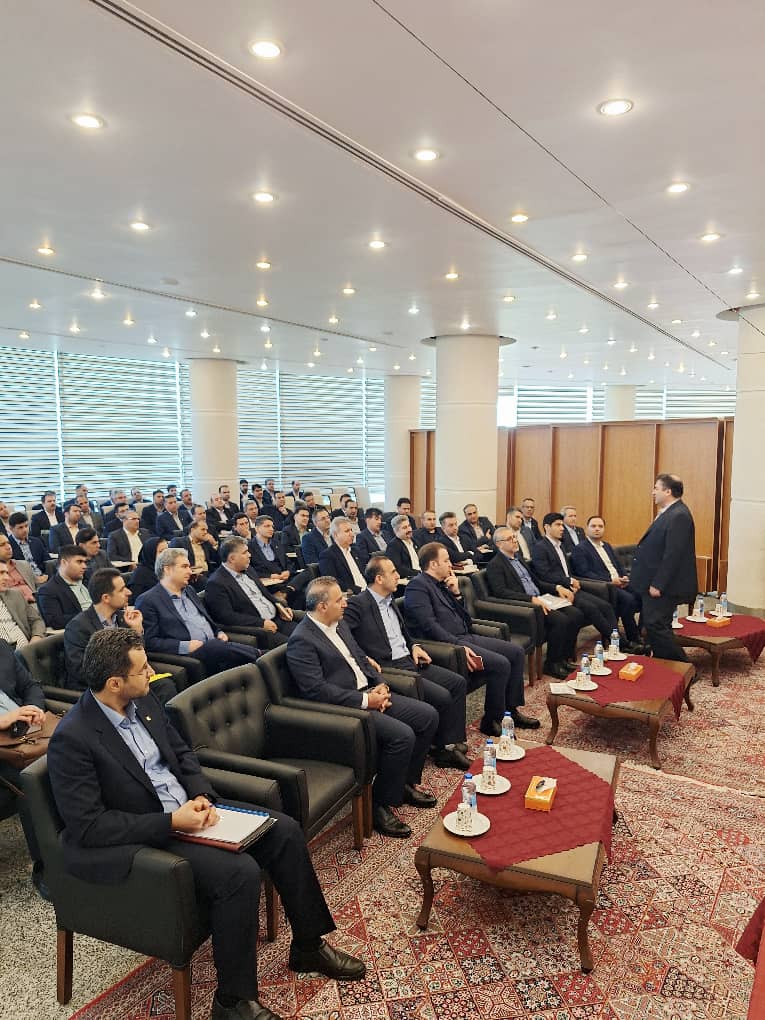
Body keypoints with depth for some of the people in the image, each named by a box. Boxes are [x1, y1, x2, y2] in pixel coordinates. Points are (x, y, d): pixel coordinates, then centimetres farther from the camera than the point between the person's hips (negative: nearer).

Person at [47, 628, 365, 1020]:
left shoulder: (143, 700, 0)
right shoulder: (72, 739, -22)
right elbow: (87, 826, -22)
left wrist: (202, 795, -7)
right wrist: (171, 822, -24)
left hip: (188, 808, 8)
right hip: (144, 835, -8)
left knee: (284, 831, -1)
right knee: (239, 871, -28)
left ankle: (308, 945, 18)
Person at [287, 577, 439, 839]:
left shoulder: (340, 624, 11)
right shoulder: (301, 640, -16)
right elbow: (316, 690, -22)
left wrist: (380, 685, 1)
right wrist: (365, 700, -21)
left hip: (369, 694, 9)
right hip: (344, 708, -9)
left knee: (428, 716, 2)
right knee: (402, 735, -25)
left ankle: (406, 782, 19)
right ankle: (380, 806, -6)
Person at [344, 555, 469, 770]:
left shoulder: (390, 601, 15)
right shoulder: (358, 605, -12)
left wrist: (414, 646, 9)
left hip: (409, 661, 9)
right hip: (389, 669, -9)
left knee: (458, 683, -1)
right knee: (442, 697, -20)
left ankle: (452, 744, 3)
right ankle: (442, 749, 3)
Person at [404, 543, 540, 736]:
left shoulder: (441, 584, 17)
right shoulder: (417, 586, -11)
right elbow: (429, 625, -21)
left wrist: (456, 593, 6)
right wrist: (459, 646, -25)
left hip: (465, 637, 10)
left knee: (516, 652, 5)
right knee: (501, 664, -22)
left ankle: (511, 709, 13)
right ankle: (491, 721, -7)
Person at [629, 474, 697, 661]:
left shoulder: (679, 516, -19)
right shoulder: (670, 513, 14)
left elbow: (673, 554, -23)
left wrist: (658, 584, -23)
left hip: (662, 586, -10)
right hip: (655, 583, 10)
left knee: (656, 625, -8)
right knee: (655, 626, 15)